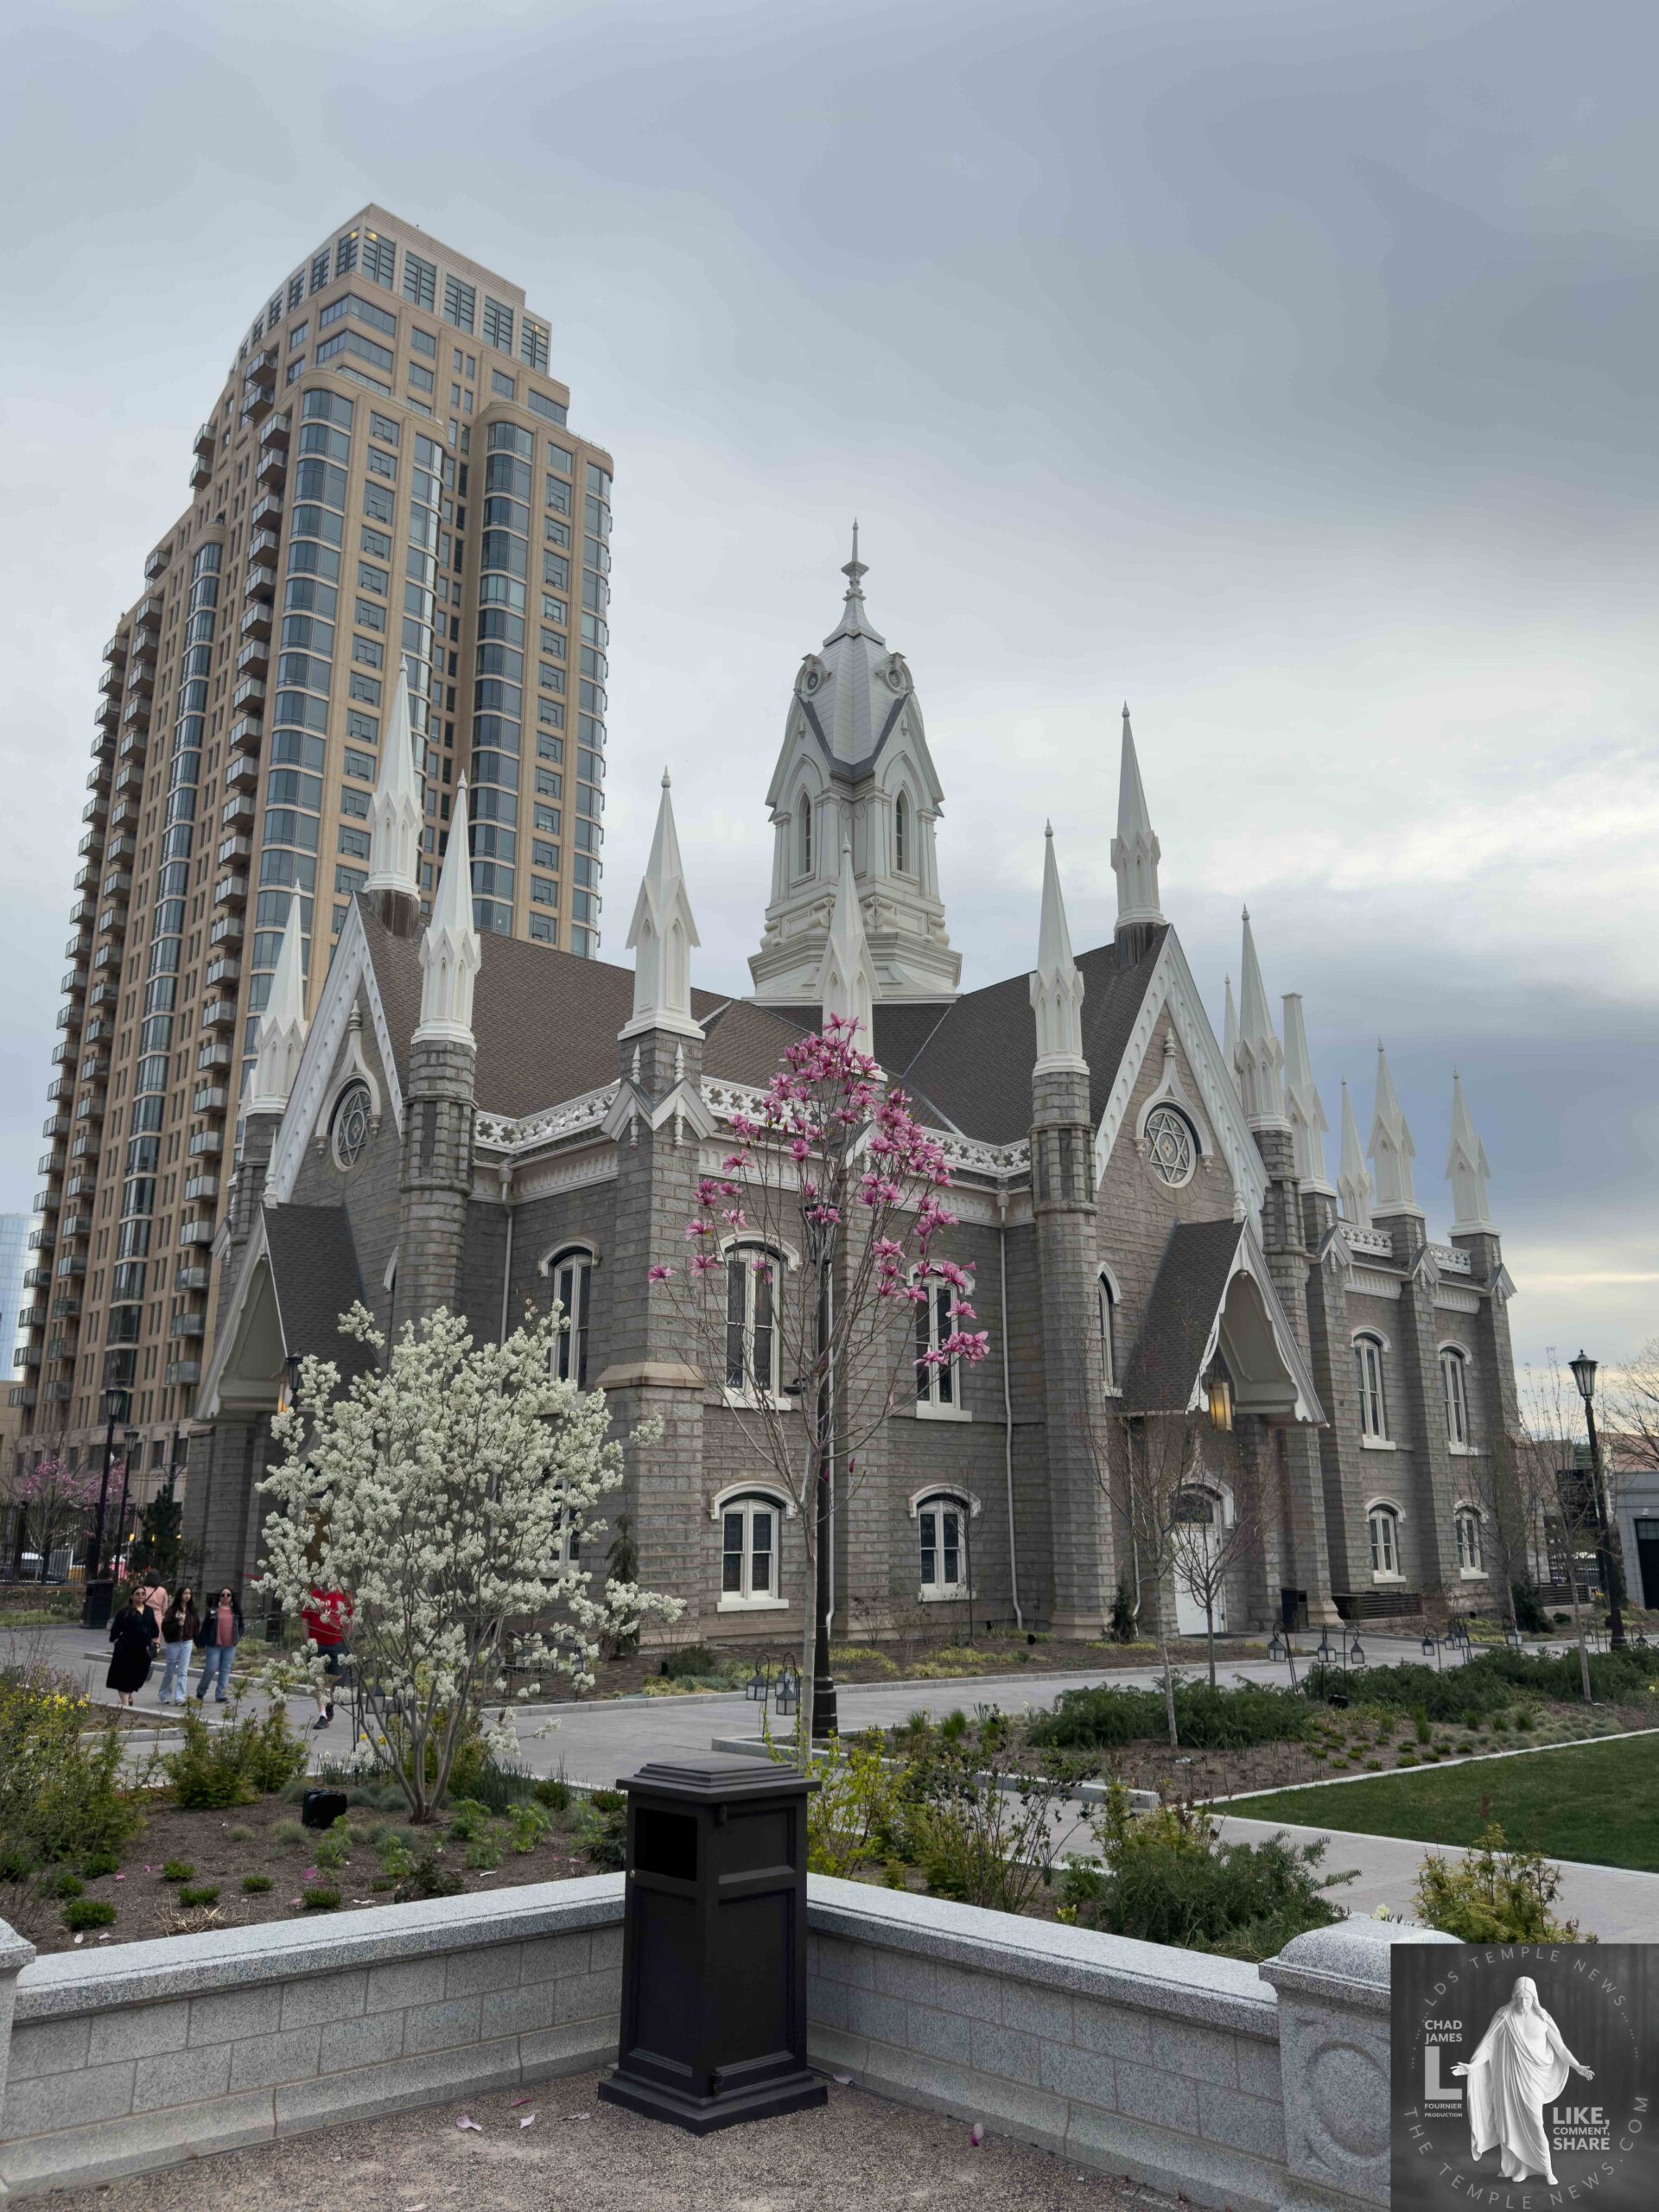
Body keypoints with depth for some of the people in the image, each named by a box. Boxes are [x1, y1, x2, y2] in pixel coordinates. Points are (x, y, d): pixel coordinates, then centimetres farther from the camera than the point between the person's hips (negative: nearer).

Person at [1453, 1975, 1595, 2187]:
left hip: (1532, 2079, 0)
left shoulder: (1542, 2018, -3)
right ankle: (1514, 2167, 19)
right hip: (1509, 2077, 0)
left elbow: (1560, 2047, 4)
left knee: (1535, 2125, -1)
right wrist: (1471, 2066, -17)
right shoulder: (1505, 2017, -7)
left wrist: (1577, 2067, -8)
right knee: (1511, 2123, 5)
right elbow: (1488, 2045, -8)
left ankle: (1547, 2171, 15)